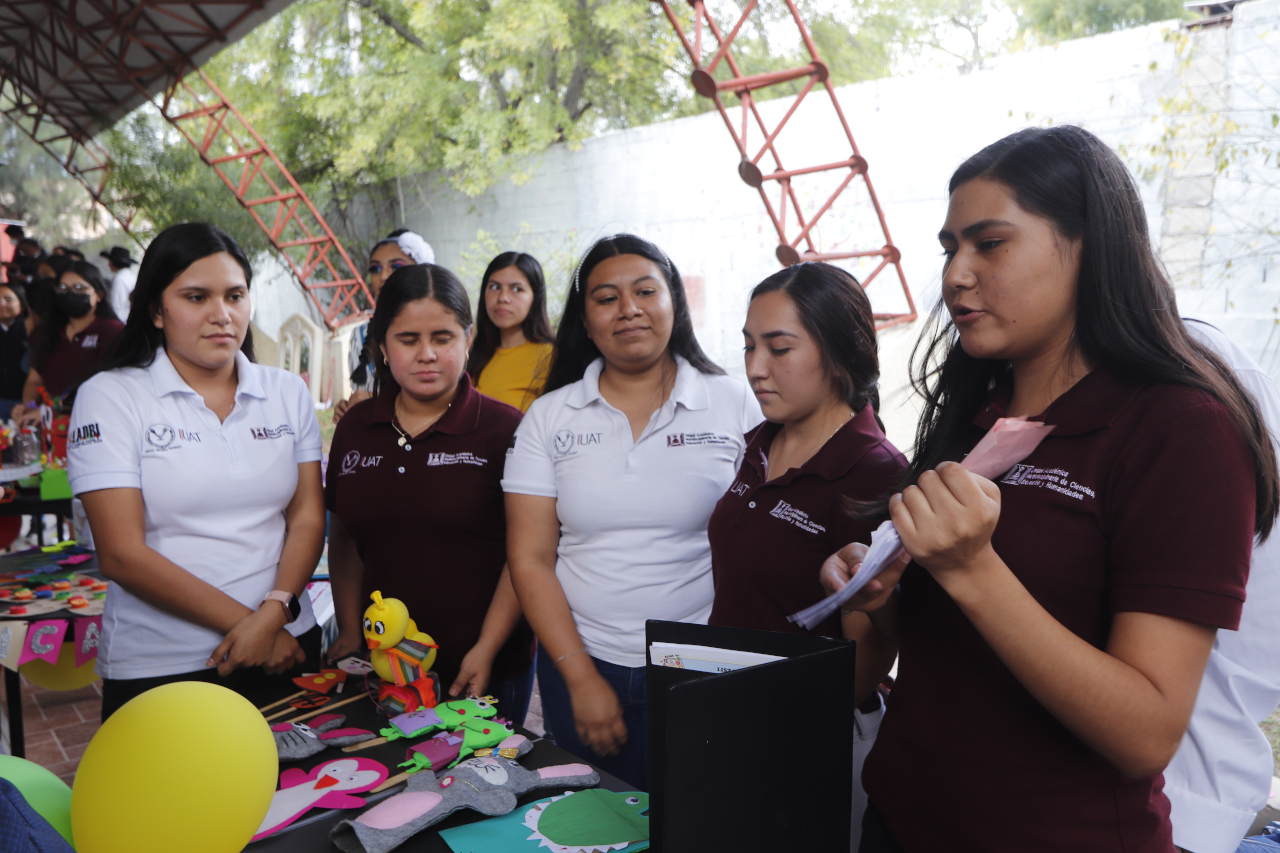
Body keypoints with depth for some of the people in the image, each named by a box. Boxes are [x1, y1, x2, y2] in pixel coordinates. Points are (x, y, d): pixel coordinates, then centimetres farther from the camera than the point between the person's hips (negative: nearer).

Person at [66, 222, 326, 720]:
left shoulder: (288, 393, 5)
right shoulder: (110, 397, -5)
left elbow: (307, 519, 1)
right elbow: (122, 554, -12)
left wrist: (275, 613, -16)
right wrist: (243, 621, -15)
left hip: (285, 649, 3)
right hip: (157, 670, -3)